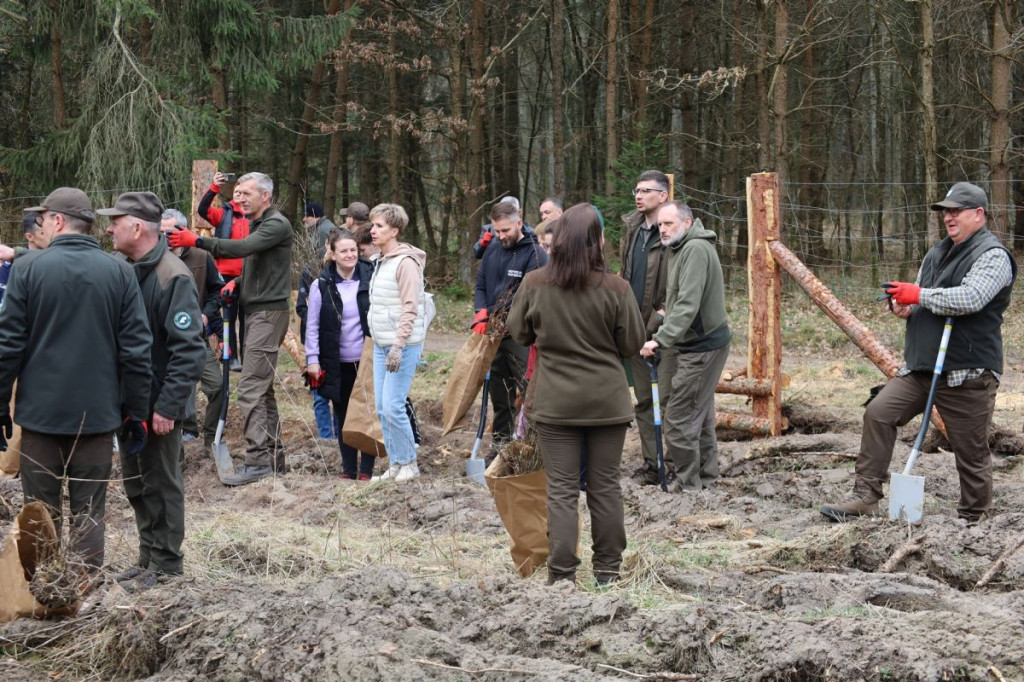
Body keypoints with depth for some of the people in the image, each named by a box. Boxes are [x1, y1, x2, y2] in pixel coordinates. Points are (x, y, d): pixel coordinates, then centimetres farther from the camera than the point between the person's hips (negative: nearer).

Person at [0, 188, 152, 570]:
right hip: (98, 413, 1)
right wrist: (136, 412, 4)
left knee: (41, 513, 9)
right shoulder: (119, 272, -1)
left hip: (41, 410, -1)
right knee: (89, 513, 7)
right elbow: (136, 350, -3)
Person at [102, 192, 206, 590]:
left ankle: (165, 564, 16)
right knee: (136, 483, 17)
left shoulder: (172, 277, -20)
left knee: (161, 484, 4)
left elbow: (190, 351, -24)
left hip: (157, 404, -8)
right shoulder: (127, 271, 6)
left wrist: (168, 406, -24)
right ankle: (148, 557, 29)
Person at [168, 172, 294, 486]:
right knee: (262, 389, 13)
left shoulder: (277, 225, -11)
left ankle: (258, 461, -16)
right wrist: (237, 283, 6)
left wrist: (198, 241, -29)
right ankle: (274, 457, 18)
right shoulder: (257, 224, 19)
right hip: (256, 312, 10)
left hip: (268, 313, -10)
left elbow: (242, 248, -26)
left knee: (250, 388, -15)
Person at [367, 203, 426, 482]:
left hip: (403, 345, -9)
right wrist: (381, 343, 18)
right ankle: (394, 464, 16)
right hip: (381, 345, 9)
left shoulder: (406, 262, -13)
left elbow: (410, 309, -18)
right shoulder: (381, 261, 16)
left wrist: (398, 346, -22)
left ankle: (409, 463, 3)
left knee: (393, 407, -10)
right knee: (382, 408, 8)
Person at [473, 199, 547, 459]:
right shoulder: (493, 249, 11)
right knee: (499, 392, 15)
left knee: (527, 390, -9)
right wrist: (481, 313, -2)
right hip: (495, 332, 7)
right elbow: (481, 285, 16)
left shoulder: (535, 254, -10)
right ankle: (500, 443, 24)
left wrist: (505, 320, -20)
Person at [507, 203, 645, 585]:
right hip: (607, 402, 0)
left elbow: (519, 334, 7)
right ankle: (608, 569, 19)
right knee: (605, 485, 11)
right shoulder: (615, 289, -12)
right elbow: (633, 345, -2)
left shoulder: (535, 284, -8)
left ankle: (562, 574, 2)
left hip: (555, 403, 0)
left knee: (562, 489, 4)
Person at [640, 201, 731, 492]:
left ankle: (688, 484, -2)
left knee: (679, 417, -9)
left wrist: (661, 339, -33)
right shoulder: (682, 248, 14)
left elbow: (688, 304, -29)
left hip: (702, 346, -11)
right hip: (703, 341, 11)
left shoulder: (696, 249, -20)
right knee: (700, 413, 19)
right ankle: (706, 476, 28)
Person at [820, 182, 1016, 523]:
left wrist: (920, 296, -18)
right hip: (920, 367, 8)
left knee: (971, 453, 1)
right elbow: (922, 302, 26)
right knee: (878, 413, -3)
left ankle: (971, 521, 14)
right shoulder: (937, 253, 18)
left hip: (968, 374, -8)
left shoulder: (993, 255, -9)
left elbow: (971, 298, -25)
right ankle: (866, 497, 1)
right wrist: (905, 305, 1)